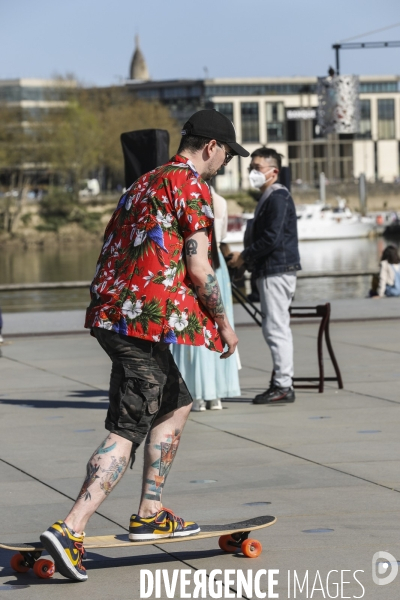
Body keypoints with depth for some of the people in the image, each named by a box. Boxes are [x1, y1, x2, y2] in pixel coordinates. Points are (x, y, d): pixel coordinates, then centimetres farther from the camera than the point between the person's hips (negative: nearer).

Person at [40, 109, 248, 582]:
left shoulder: (142, 184, 21)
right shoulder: (192, 187, -6)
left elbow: (110, 254, 22)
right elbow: (198, 268, -12)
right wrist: (223, 324, -1)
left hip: (111, 312, 10)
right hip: (150, 320, -9)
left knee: (177, 403, 23)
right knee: (127, 430, -10)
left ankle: (149, 514, 22)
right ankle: (70, 529, -19)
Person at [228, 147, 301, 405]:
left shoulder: (278, 197, -13)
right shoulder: (269, 197, 18)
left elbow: (272, 238, -20)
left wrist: (244, 256, -11)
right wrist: (248, 258, 13)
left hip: (277, 271, -11)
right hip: (271, 271, 11)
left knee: (276, 328, -9)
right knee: (277, 328, 12)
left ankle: (283, 385, -8)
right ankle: (282, 383, 16)